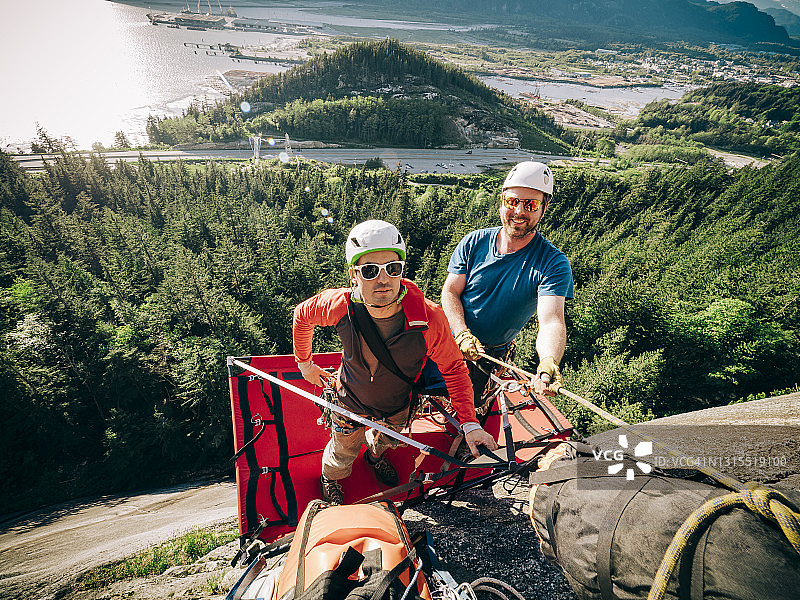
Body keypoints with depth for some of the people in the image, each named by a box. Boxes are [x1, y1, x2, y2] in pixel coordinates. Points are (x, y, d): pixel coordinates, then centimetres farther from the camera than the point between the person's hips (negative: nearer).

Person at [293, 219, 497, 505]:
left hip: (397, 406, 1)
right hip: (351, 402, 0)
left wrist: (470, 423, -25)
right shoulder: (340, 305, -34)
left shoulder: (429, 318, -37)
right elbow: (302, 315, -10)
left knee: (387, 440, 34)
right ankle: (330, 478, 64)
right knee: (343, 453, 27)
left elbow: (453, 368, -21)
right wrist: (304, 363, 0)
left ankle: (375, 453, 71)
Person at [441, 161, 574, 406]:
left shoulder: (554, 263, -16)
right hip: (450, 339, 2)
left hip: (493, 356, -1)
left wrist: (548, 364, -50)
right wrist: (463, 335, -23)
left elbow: (551, 321, -29)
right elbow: (450, 292, -5)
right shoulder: (474, 242, -8)